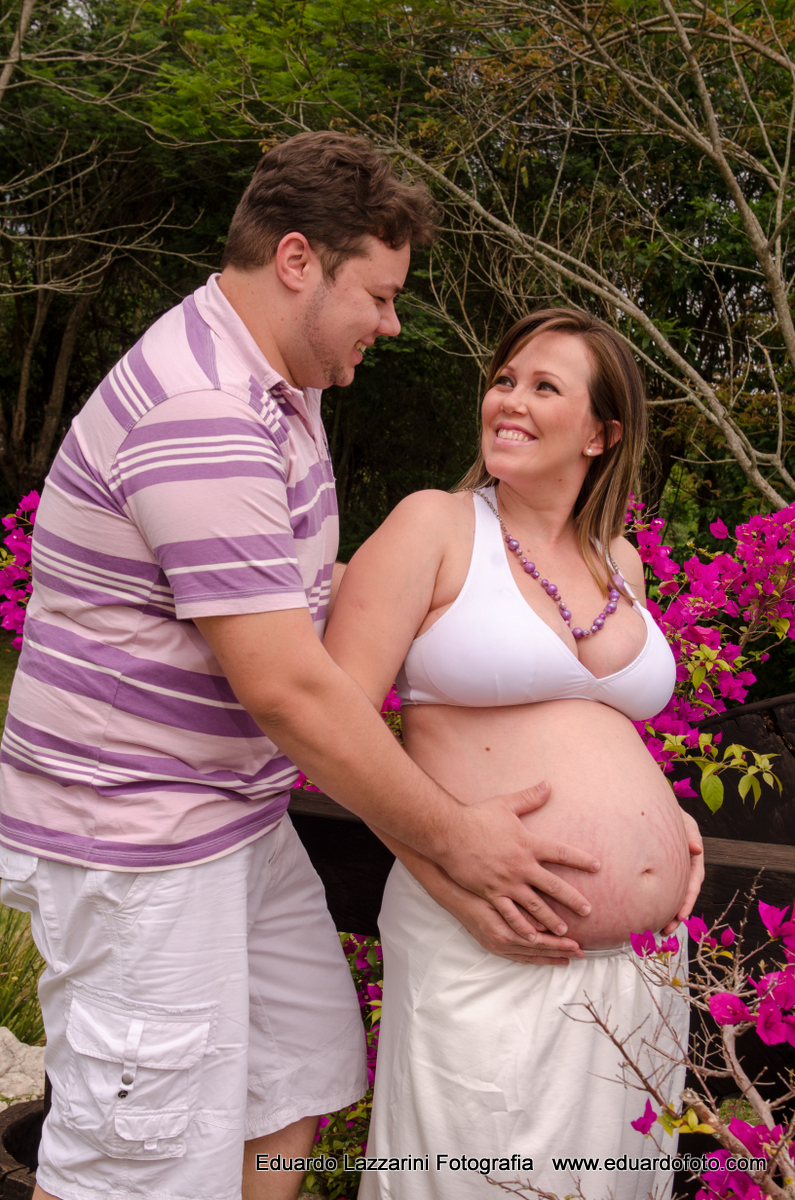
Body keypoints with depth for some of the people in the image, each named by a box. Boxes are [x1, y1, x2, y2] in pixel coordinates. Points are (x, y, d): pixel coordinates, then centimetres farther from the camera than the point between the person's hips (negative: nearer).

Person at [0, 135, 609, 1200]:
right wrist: (452, 838, -18)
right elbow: (286, 688, -27)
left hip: (236, 813, 10)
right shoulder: (202, 415, -25)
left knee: (304, 1070, 19)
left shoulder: (276, 384, 10)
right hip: (136, 841, -10)